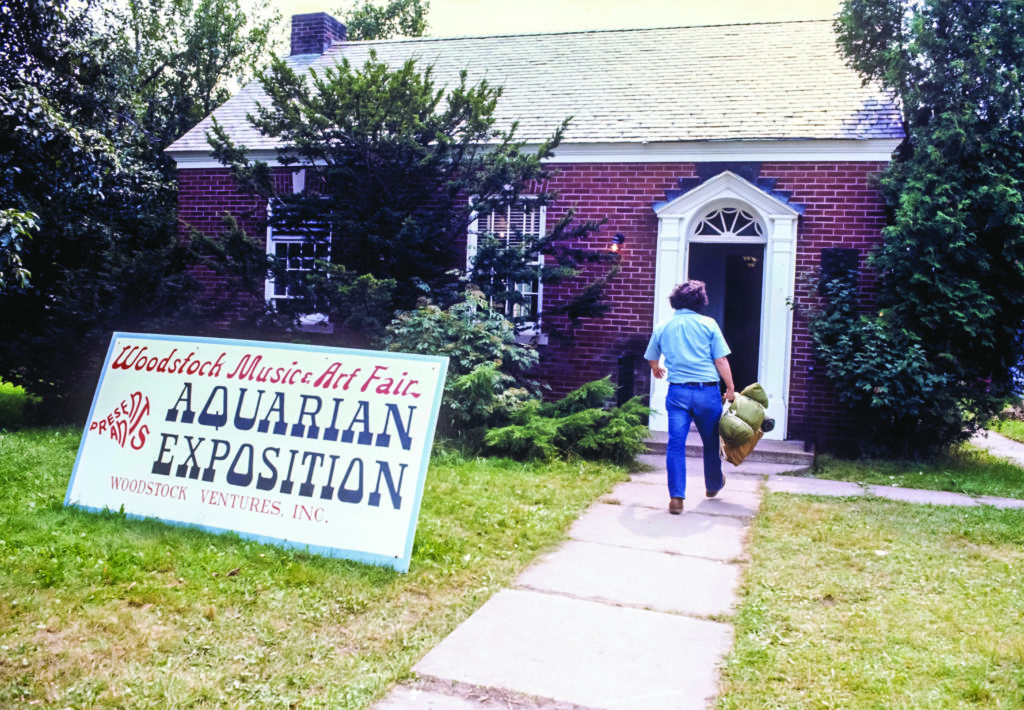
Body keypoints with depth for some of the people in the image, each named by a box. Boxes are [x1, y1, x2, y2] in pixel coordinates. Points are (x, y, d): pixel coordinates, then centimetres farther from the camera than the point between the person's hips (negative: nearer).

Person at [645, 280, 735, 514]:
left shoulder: (663, 327, 7)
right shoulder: (708, 324, -1)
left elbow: (652, 359, 22)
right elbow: (721, 360, -3)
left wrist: (657, 370, 44)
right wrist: (730, 389, 7)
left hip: (678, 392, 1)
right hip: (708, 391, -1)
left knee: (676, 445, 1)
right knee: (711, 442, 17)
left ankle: (676, 498, -4)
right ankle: (713, 485, 38)